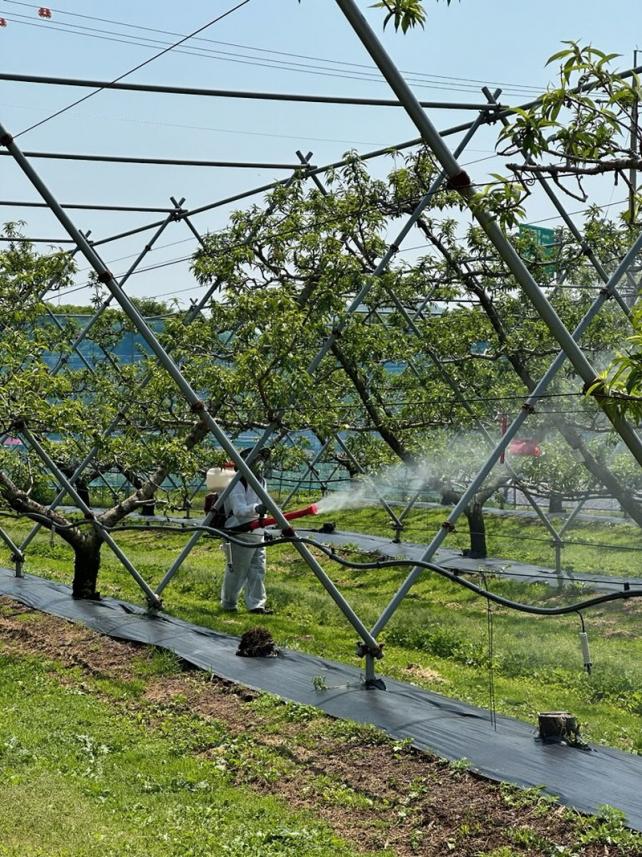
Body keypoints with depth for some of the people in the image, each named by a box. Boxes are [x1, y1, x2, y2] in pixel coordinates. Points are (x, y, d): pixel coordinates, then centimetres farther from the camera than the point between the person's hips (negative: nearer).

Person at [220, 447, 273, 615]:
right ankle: (228, 604, 18)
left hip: (257, 534, 8)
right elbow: (239, 510, -27)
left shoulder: (259, 482, 13)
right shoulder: (237, 485, -16)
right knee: (237, 572, 1)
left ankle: (256, 604, 11)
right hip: (241, 535, -8)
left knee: (258, 570, 6)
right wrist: (256, 509, -43)